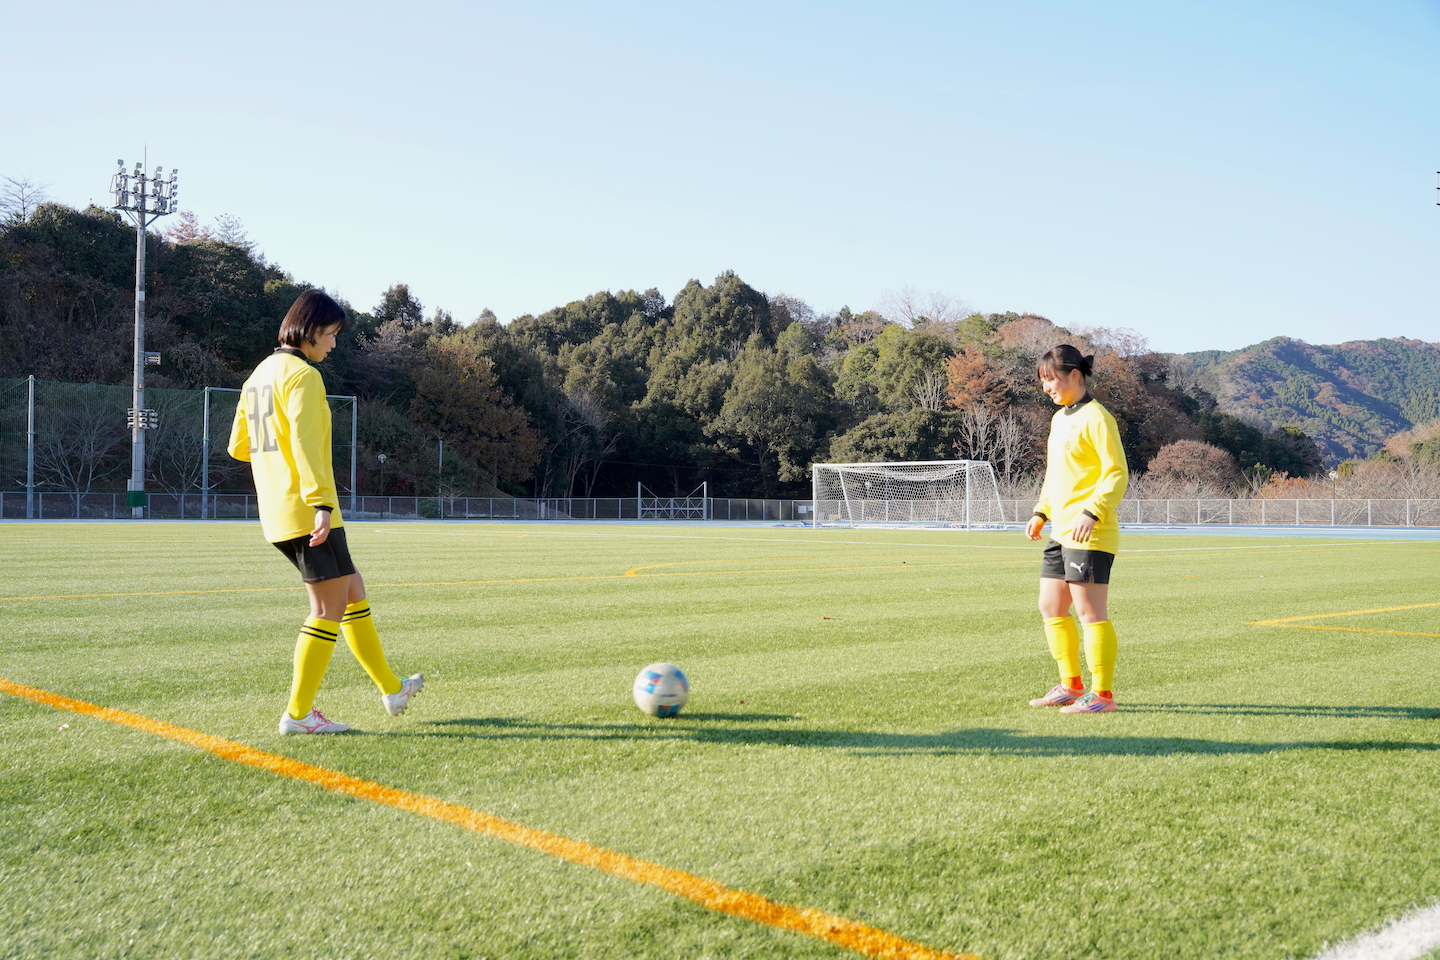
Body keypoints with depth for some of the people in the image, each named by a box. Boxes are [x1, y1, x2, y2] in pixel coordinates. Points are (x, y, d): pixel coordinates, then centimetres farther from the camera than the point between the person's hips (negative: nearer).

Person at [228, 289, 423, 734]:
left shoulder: (260, 373, 17)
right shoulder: (302, 374, -11)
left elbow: (239, 446, 20)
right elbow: (305, 441, -23)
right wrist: (322, 501, -28)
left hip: (278, 515, 10)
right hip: (306, 511, -10)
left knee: (353, 592, 16)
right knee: (329, 609, -2)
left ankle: (391, 688, 24)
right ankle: (298, 713, 1)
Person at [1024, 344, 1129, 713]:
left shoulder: (1095, 418, -11)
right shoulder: (1059, 418, 17)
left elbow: (1117, 474, -15)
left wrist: (1092, 512, -26)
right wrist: (1041, 513, 16)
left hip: (1090, 534, -10)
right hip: (1061, 531, 10)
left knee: (1090, 612, -6)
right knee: (1050, 607, 12)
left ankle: (1102, 694, 2)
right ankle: (1071, 685, 23)